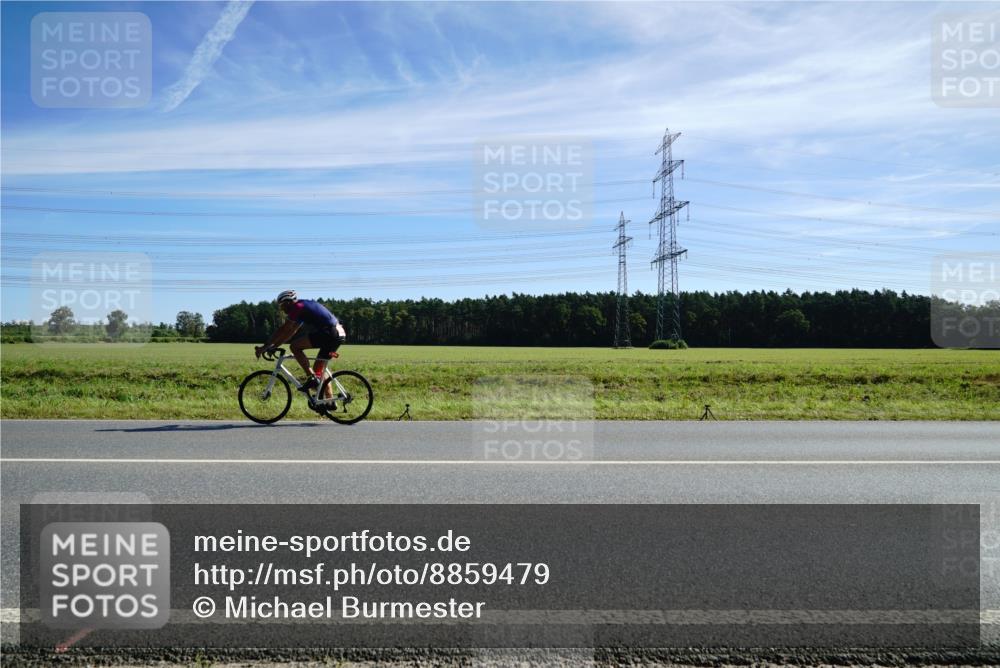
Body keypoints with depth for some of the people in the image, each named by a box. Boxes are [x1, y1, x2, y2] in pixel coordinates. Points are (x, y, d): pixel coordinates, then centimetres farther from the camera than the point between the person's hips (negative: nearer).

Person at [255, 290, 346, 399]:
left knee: (295, 346, -8)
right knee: (318, 369, 16)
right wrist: (273, 346, 24)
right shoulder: (303, 306, 23)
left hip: (329, 333, -10)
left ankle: (311, 378, -8)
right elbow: (290, 332, 27)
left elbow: (283, 330, -7)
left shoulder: (298, 307, -6)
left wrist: (264, 347, -2)